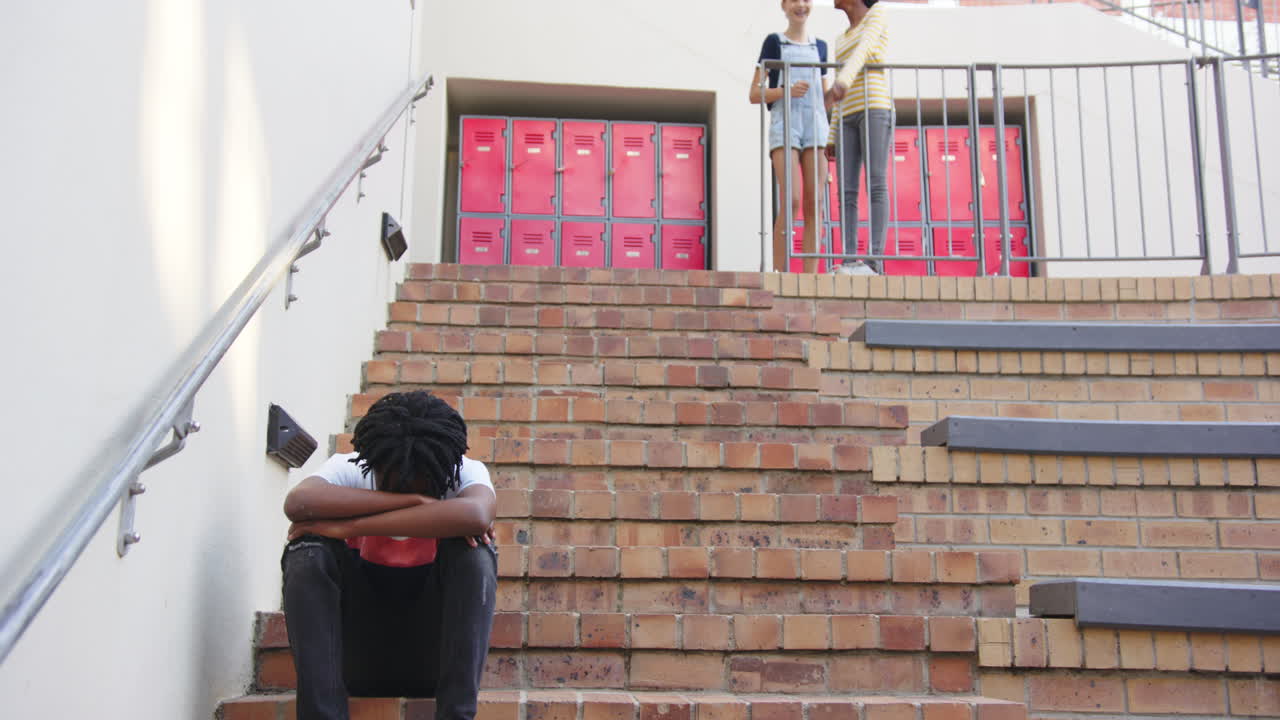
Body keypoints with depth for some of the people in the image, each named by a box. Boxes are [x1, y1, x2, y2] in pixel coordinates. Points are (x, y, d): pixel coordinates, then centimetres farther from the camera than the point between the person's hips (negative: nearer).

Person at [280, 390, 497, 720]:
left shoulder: (466, 472, -12)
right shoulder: (348, 468, -10)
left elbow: (476, 515, -38)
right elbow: (297, 502, -34)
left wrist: (348, 527, -34)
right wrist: (412, 501, -32)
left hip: (433, 653, 0)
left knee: (473, 549, -26)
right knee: (308, 550, -24)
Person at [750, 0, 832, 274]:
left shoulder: (820, 47, 21)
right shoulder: (774, 42, 10)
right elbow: (754, 94, 5)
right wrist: (787, 91, -12)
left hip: (816, 125, 4)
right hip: (784, 123, -4)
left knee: (814, 204, -5)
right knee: (792, 200, -18)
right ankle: (779, 273, -15)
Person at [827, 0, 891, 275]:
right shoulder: (841, 40, 29)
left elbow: (863, 50, -14)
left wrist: (842, 81, -31)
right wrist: (832, 137, 15)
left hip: (875, 107, -7)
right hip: (849, 119, 7)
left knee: (876, 185, -17)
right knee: (847, 192, -5)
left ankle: (874, 261, -24)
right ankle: (850, 263, -10)